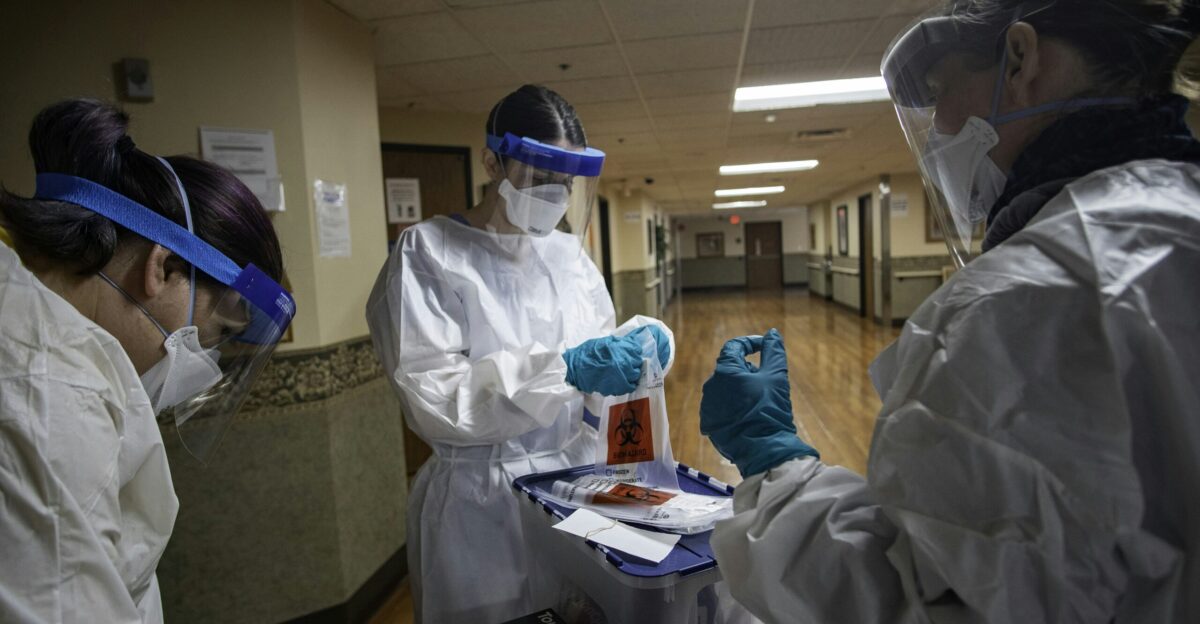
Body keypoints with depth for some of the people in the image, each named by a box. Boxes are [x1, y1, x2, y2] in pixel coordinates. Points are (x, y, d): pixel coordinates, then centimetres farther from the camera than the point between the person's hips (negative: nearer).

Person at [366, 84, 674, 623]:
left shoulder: (567, 250, 5)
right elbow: (431, 397, -19)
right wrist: (563, 370, -27)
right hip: (486, 501, -5)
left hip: (582, 480, 5)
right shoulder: (428, 252, -11)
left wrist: (639, 340, -12)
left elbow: (597, 344, 11)